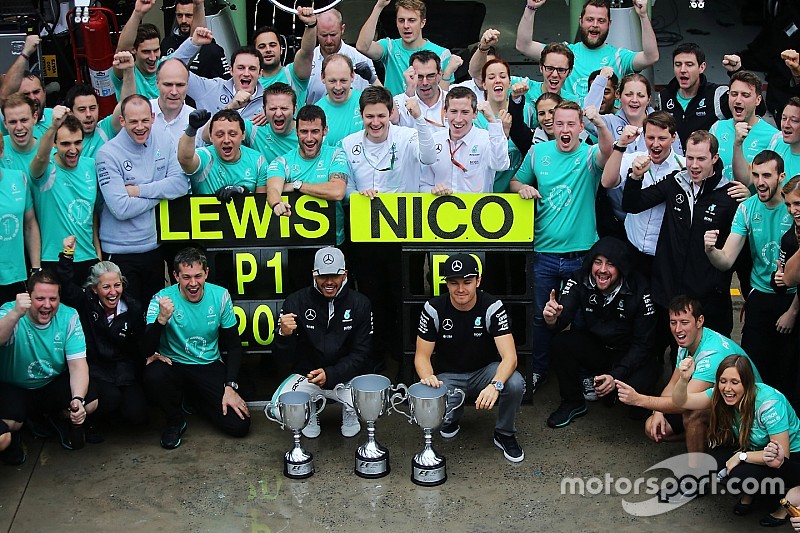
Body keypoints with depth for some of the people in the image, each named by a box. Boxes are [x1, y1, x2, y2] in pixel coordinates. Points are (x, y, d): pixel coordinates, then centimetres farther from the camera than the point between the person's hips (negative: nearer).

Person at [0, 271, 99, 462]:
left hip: (54, 384, 3)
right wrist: (16, 314, -60)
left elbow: (77, 364, -15)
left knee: (90, 403, -20)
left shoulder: (68, 317, -12)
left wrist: (78, 399, -32)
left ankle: (61, 419, 17)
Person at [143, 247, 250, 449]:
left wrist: (230, 387, -8)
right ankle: (175, 421, -4)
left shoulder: (220, 296, -5)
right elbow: (148, 350, -21)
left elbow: (234, 345, 3)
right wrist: (162, 318, -39)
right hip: (174, 365, -2)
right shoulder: (162, 299, -12)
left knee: (240, 425, -16)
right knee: (153, 377, -38)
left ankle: (194, 400, 16)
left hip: (210, 366, 2)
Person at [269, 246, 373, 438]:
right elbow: (285, 355, -4)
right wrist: (284, 335, -28)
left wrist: (330, 375, -24)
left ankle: (349, 412, 13)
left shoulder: (360, 304, -6)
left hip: (346, 376, 0)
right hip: (306, 375, 1)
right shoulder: (295, 301, -6)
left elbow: (361, 355, -7)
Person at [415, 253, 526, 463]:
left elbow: (509, 356, -28)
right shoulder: (433, 309, -15)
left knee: (515, 384, -32)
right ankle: (452, 417, 13)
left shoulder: (492, 307, -19)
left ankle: (504, 434, -2)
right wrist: (427, 377, -37)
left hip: (485, 371, 0)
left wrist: (495, 385, -49)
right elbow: (422, 356, -11)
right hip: (449, 375, 1)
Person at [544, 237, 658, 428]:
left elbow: (643, 343, -16)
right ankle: (573, 402, -3)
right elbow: (563, 317, -25)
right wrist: (552, 320, -50)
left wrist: (616, 376, -26)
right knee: (561, 342, -27)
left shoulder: (639, 290, -20)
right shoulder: (579, 281, -14)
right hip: (593, 346, 3)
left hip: (629, 355, -3)